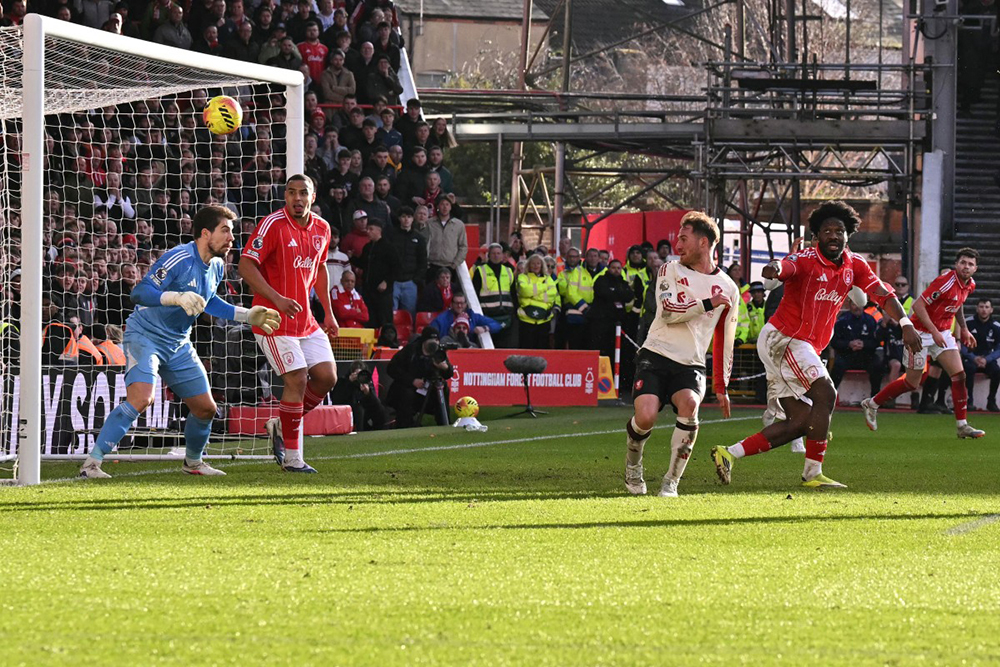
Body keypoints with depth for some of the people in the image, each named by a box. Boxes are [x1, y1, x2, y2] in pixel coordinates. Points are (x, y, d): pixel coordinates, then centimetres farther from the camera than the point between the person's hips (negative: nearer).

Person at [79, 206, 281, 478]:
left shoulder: (216, 267, 5)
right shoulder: (178, 259, -22)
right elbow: (139, 293, -28)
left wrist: (247, 315, 20)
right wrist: (178, 297, -41)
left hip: (178, 344, 8)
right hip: (145, 335, -8)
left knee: (205, 407, 9)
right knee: (141, 398, -28)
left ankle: (193, 462, 36)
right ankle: (91, 463, -25)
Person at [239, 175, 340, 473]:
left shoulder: (322, 228, 8)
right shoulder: (272, 225, -13)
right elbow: (246, 266, -16)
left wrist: (328, 312, 20)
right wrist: (277, 299, -25)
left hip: (306, 321, 7)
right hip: (274, 322, -7)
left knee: (327, 377, 2)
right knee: (297, 379, -12)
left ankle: (282, 426, 22)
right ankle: (292, 457, -2)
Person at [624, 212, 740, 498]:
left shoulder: (727, 288, 11)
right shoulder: (670, 270, 7)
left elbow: (724, 343, 18)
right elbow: (668, 312, -9)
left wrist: (721, 386, 17)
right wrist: (707, 304, -15)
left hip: (690, 365, 1)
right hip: (655, 356, -1)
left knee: (689, 404, -32)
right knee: (646, 416, -24)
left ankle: (671, 482, -20)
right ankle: (632, 467, 11)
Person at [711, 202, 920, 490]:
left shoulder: (854, 265, 8)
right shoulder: (806, 260, -15)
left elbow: (882, 293, 9)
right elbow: (786, 267, -36)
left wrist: (905, 323, -7)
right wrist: (774, 269, -61)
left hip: (805, 348, 9)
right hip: (782, 339, -8)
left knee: (800, 422, 4)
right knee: (825, 396, -18)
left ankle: (729, 454, 4)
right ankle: (812, 474, -13)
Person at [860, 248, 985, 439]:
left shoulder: (970, 285, 3)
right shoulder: (946, 281, -24)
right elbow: (918, 305, -26)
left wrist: (964, 329, 18)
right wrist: (934, 332, -29)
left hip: (943, 333, 7)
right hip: (922, 332, -7)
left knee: (959, 375, -7)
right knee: (912, 382, 0)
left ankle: (962, 425, -3)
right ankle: (872, 404, 20)